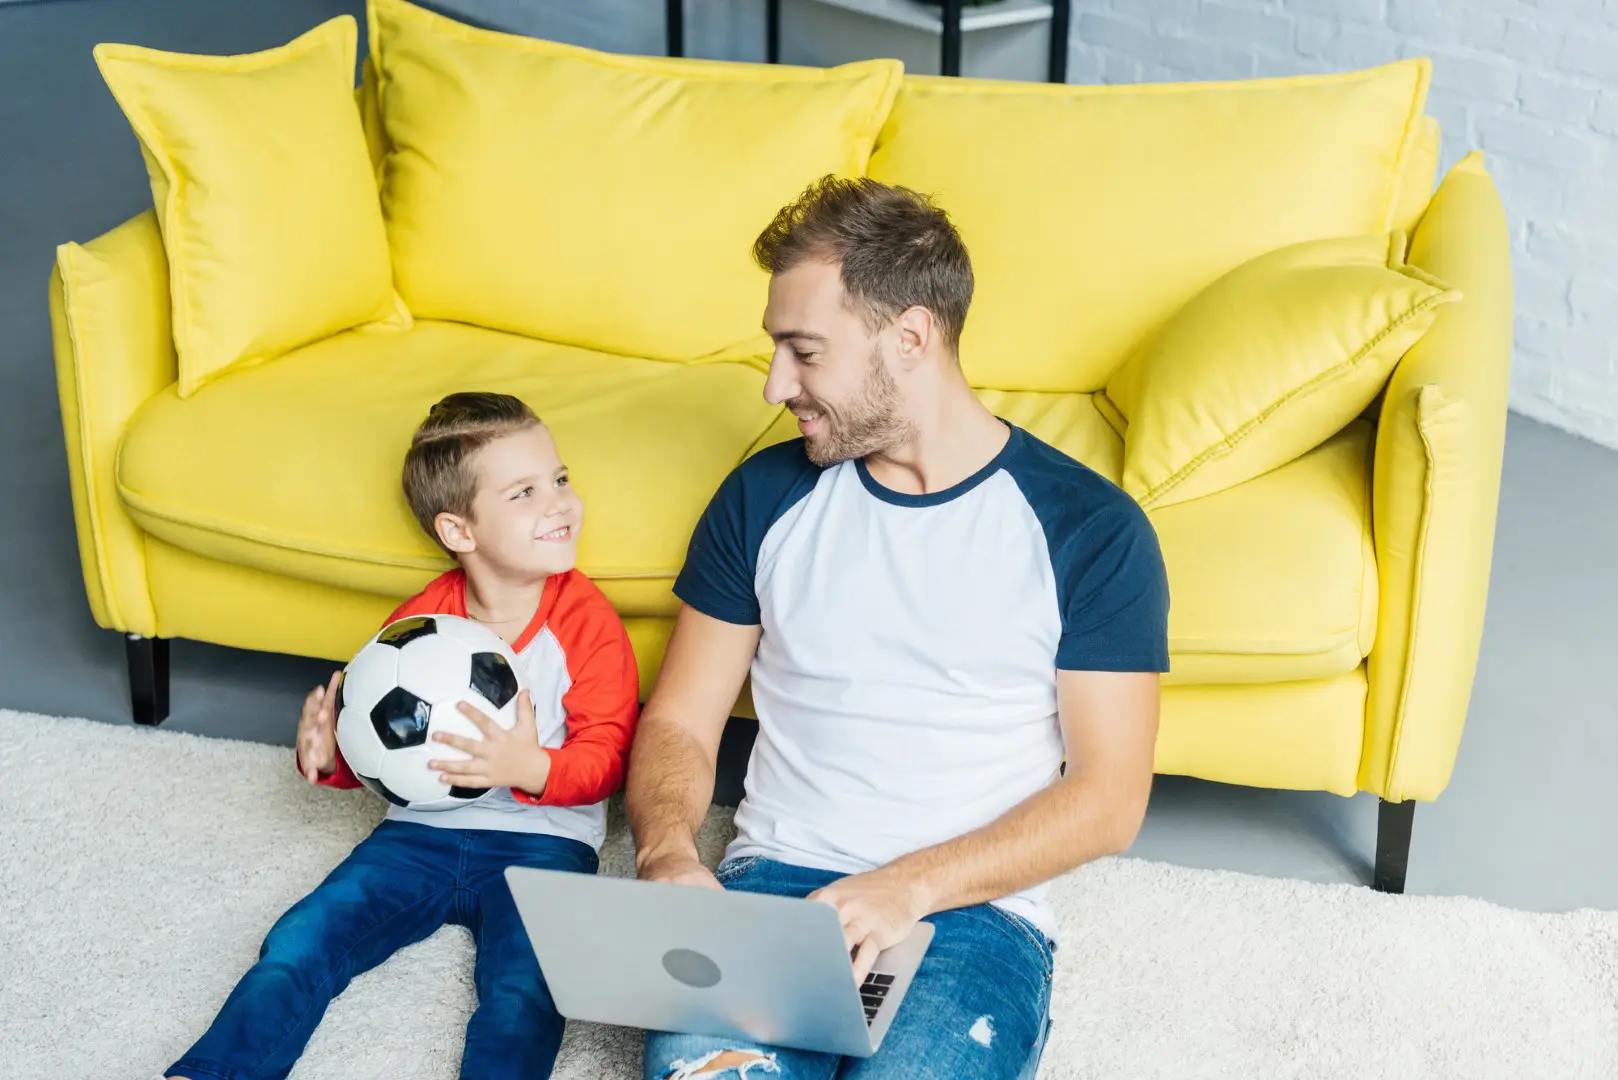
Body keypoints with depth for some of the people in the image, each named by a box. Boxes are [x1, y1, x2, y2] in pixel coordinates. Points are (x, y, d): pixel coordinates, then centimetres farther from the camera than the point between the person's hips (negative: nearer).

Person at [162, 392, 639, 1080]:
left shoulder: (585, 620, -6)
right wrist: (329, 754, -9)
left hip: (539, 840, -3)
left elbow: (606, 757, -9)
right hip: (420, 830, 3)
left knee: (525, 993, -29)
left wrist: (532, 769, -29)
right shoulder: (417, 621, 3)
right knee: (300, 940, -13)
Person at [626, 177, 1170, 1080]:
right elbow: (679, 722, 11)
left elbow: (1111, 798, -3)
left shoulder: (1090, 528, -1)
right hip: (775, 880, 2)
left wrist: (911, 885, -15)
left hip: (975, 905, -1)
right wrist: (669, 854, -11)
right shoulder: (765, 497, 10)